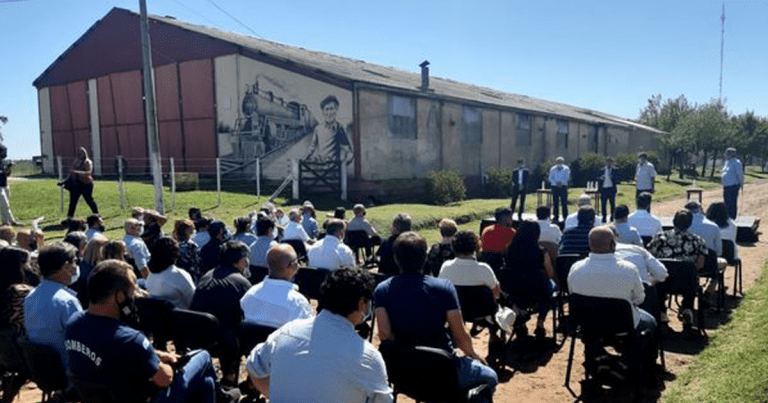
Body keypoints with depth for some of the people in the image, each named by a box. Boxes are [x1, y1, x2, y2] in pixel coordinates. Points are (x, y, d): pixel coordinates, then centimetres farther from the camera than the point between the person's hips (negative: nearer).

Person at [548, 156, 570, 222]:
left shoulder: (566, 169, 5)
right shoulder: (552, 169, 10)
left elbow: (567, 178, -1)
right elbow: (550, 178, 5)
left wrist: (561, 182, -16)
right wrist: (556, 183, -11)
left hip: (563, 186, -2)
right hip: (554, 186, 2)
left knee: (564, 202, -6)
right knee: (555, 202, 2)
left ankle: (565, 217, -3)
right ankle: (556, 217, 7)